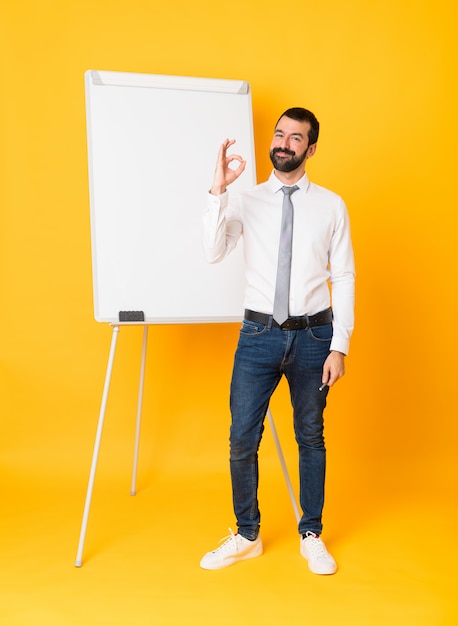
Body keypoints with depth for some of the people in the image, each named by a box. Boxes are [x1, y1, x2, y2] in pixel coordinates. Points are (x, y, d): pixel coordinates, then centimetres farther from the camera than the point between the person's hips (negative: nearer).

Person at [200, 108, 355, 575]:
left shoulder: (331, 206, 2)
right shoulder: (245, 202, 3)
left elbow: (344, 277, 1)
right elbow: (213, 252, -12)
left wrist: (339, 345, -4)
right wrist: (218, 190, -21)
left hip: (313, 335, 0)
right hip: (259, 333, 0)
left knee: (311, 437, 11)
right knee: (242, 439, 2)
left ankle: (312, 536, 29)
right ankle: (246, 536, 23)